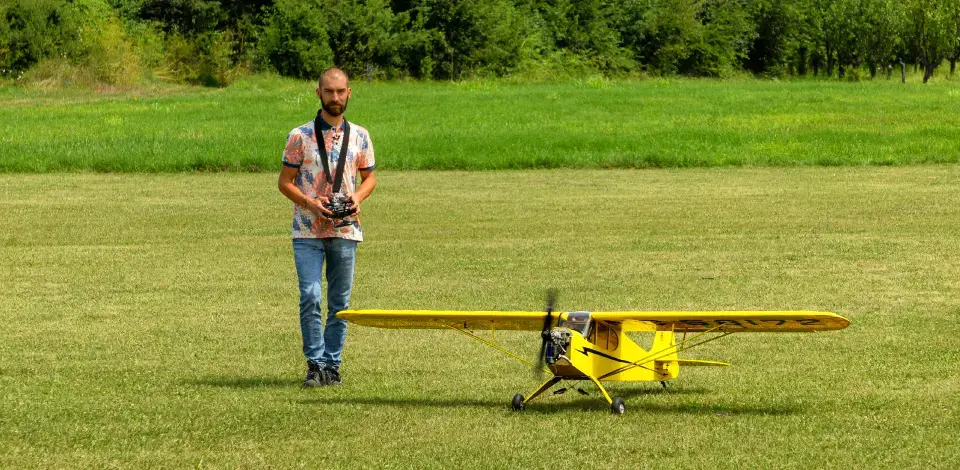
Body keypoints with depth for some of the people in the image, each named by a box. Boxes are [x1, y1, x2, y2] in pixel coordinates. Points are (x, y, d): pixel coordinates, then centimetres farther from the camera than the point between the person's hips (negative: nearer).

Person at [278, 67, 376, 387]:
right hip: (308, 231, -2)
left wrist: (358, 196, -4)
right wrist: (310, 203, -14)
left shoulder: (359, 136, 7)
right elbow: (284, 182, 2)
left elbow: (369, 176, 17)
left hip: (346, 230, 3)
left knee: (340, 302, 5)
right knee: (310, 297, -12)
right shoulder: (300, 136, -1)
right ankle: (315, 365, -5)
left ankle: (332, 365, 13)